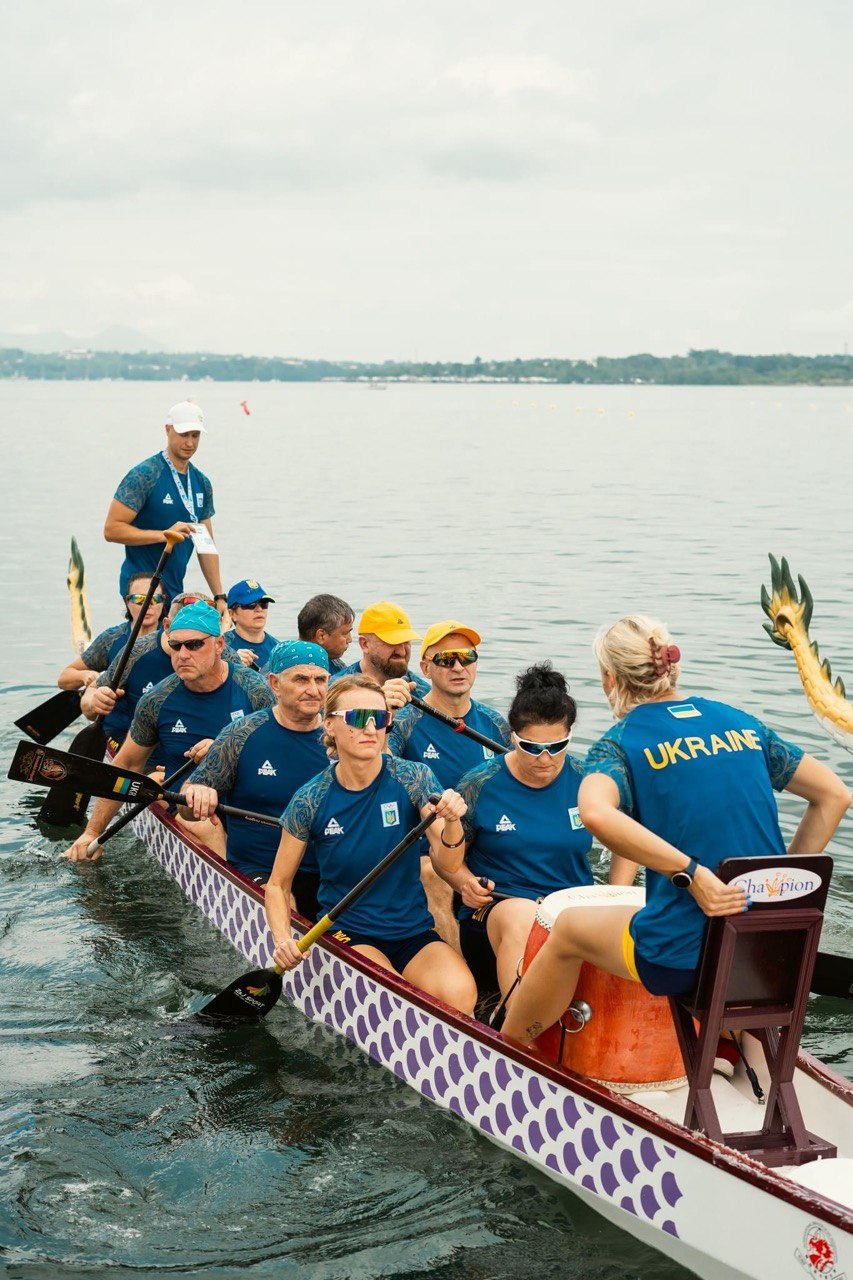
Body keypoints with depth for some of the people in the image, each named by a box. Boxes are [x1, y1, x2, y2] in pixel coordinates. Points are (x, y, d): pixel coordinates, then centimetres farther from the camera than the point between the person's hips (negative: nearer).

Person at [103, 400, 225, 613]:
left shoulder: (202, 483, 12)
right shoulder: (145, 475, -9)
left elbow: (207, 545, 16)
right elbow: (112, 529, -14)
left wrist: (219, 596, 11)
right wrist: (165, 534, -21)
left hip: (176, 591, 7)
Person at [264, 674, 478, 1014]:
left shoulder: (414, 779, -5)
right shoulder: (310, 801, -6)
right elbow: (277, 885, 4)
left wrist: (452, 823, -35)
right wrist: (283, 940, -14)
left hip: (414, 932, 1)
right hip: (346, 933, -1)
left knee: (460, 995, -29)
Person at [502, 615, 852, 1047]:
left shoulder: (620, 742, -4)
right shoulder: (741, 722, 10)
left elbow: (595, 812, -27)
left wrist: (690, 873, -23)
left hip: (684, 958, -5)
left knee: (569, 927, 23)